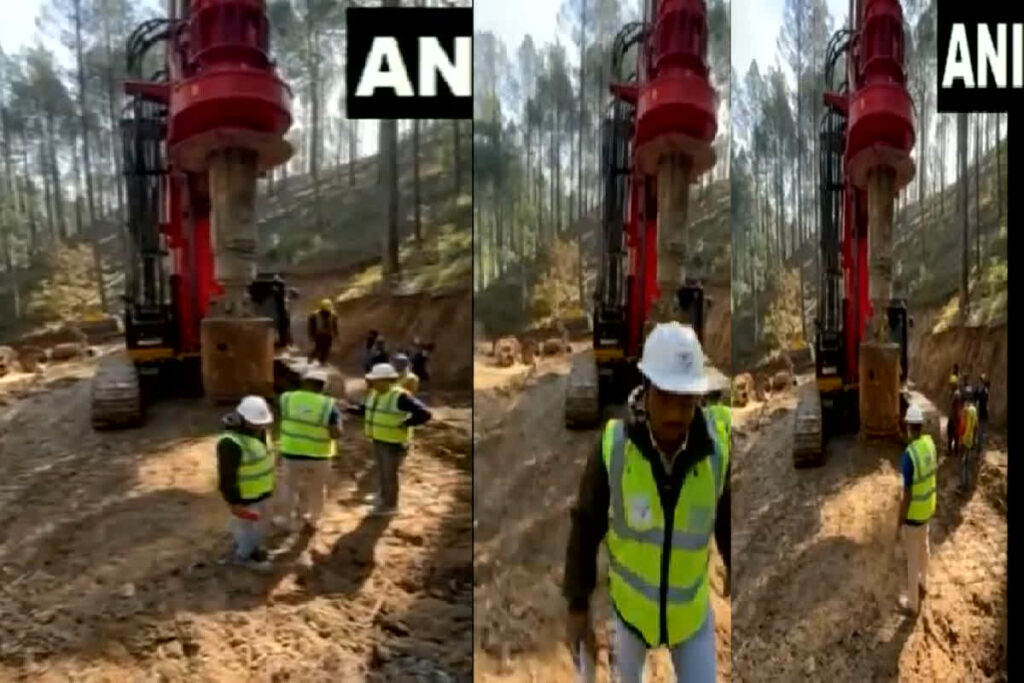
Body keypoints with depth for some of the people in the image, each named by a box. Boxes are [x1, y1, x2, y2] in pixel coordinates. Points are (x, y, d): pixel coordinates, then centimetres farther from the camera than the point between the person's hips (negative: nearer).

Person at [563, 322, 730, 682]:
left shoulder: (717, 451, -25)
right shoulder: (613, 446, -28)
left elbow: (729, 530, -9)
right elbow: (585, 528, -15)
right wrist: (577, 606, -9)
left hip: (692, 608, 0)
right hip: (630, 601, 0)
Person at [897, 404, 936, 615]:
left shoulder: (909, 454, -34)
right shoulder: (930, 443, -9)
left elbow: (906, 494, -28)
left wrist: (899, 524, -18)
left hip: (914, 513, -8)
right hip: (928, 508, 8)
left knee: (912, 559, 10)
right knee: (923, 546, 31)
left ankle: (913, 602, 26)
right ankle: (923, 583, 55)